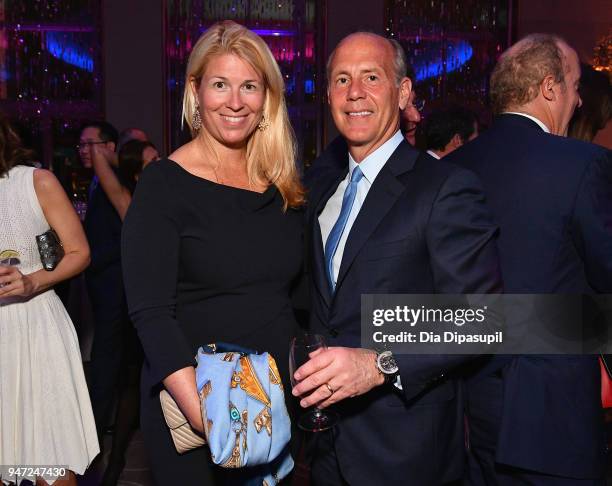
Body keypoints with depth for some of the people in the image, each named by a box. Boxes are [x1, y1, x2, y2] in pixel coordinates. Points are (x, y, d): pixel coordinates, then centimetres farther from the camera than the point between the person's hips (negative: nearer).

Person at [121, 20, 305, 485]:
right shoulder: (164, 184, -11)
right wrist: (201, 409, -29)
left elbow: (298, 291, 10)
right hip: (190, 409, -4)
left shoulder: (284, 185, 4)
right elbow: (151, 312, -18)